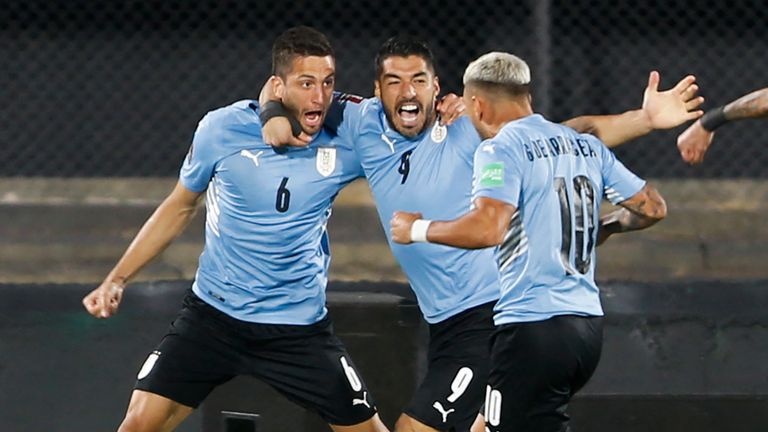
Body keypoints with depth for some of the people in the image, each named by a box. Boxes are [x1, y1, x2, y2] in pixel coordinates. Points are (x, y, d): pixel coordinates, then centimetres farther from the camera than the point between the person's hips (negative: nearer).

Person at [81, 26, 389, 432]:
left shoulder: (344, 142, -11)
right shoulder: (221, 130, -11)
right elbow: (180, 206, 6)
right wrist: (116, 279, 4)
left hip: (299, 328, 1)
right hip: (213, 312, -1)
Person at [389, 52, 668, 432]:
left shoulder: (500, 149, -9)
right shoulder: (587, 146, 13)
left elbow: (488, 228, -24)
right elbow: (652, 207, 17)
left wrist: (419, 229, -9)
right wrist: (604, 226, 36)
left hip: (533, 328, -8)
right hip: (588, 324, 8)